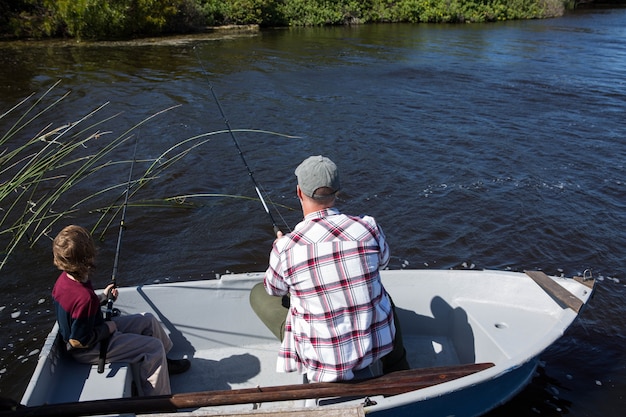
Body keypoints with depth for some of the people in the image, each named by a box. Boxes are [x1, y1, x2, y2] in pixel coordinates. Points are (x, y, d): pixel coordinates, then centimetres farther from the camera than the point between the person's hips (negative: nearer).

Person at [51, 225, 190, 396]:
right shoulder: (85, 297, -37)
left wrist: (102, 298, 5)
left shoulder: (64, 279, -9)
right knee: (154, 347, -10)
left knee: (149, 320, 13)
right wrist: (108, 328, -16)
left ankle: (164, 362, 34)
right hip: (88, 351, -10)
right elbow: (79, 341, -29)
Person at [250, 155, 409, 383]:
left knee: (259, 293, 17)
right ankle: (398, 370, 42)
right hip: (376, 342, 2)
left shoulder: (286, 248, -20)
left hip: (321, 359, -2)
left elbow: (275, 289, 2)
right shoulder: (368, 228, -15)